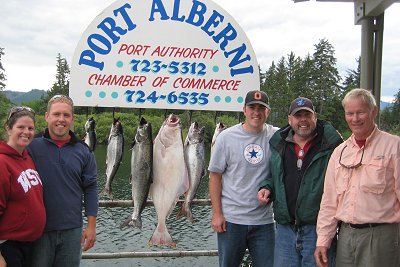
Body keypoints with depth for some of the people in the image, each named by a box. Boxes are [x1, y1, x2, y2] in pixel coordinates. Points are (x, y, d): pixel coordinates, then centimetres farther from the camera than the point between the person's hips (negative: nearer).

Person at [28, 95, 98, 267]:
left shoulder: (83, 151, 4)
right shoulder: (32, 147, -3)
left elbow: (90, 189, 5)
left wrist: (91, 226, 0)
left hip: (72, 230, 2)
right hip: (38, 229, -2)